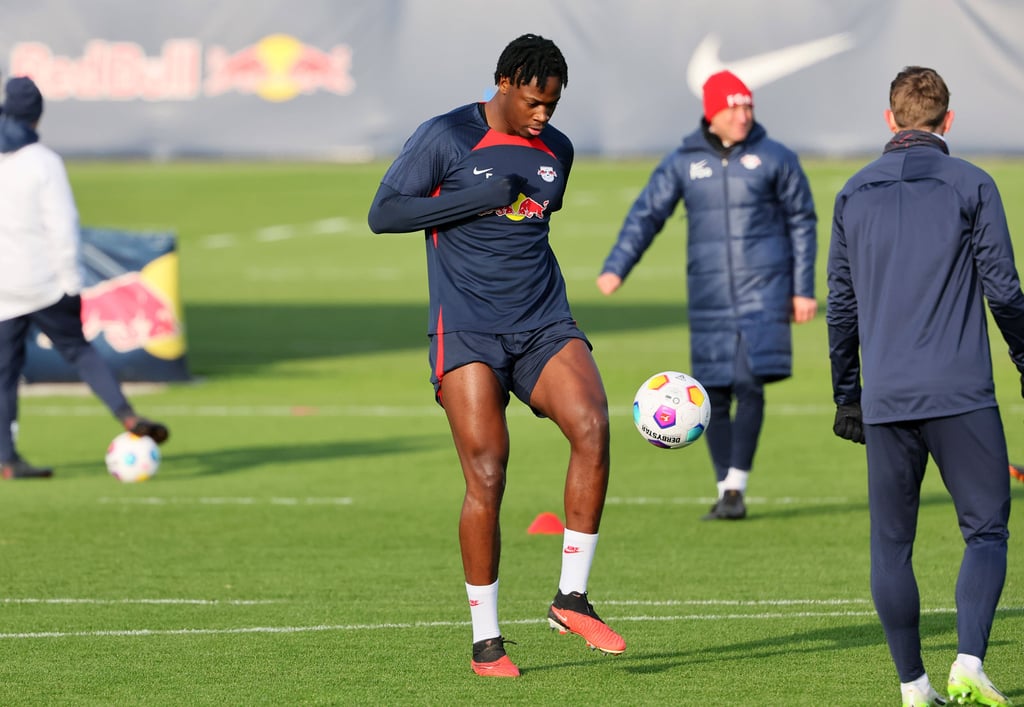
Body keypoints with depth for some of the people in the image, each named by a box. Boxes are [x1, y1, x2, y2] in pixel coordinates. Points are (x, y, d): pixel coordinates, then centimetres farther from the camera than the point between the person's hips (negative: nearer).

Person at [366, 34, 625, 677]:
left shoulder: (557, 150, 13)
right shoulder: (446, 137, -4)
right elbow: (383, 214, -8)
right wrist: (481, 197, -14)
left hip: (545, 326, 4)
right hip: (467, 333, -4)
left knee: (592, 426, -22)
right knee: (487, 478, -10)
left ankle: (572, 598, -13)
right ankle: (486, 639, 2)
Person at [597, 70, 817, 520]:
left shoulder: (775, 159, 2)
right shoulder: (683, 162, 5)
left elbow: (802, 223, 7)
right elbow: (646, 214, 4)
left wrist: (803, 289, 4)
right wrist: (616, 268, -11)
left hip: (764, 292, -2)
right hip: (709, 295, 2)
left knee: (749, 384, -15)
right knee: (714, 396, 2)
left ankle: (736, 488, -10)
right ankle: (725, 490, 13)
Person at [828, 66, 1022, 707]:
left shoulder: (855, 194, 12)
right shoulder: (971, 186, 0)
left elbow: (841, 304, 15)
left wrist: (848, 396, 21)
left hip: (885, 400, 3)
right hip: (962, 392, -3)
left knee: (892, 543, 9)